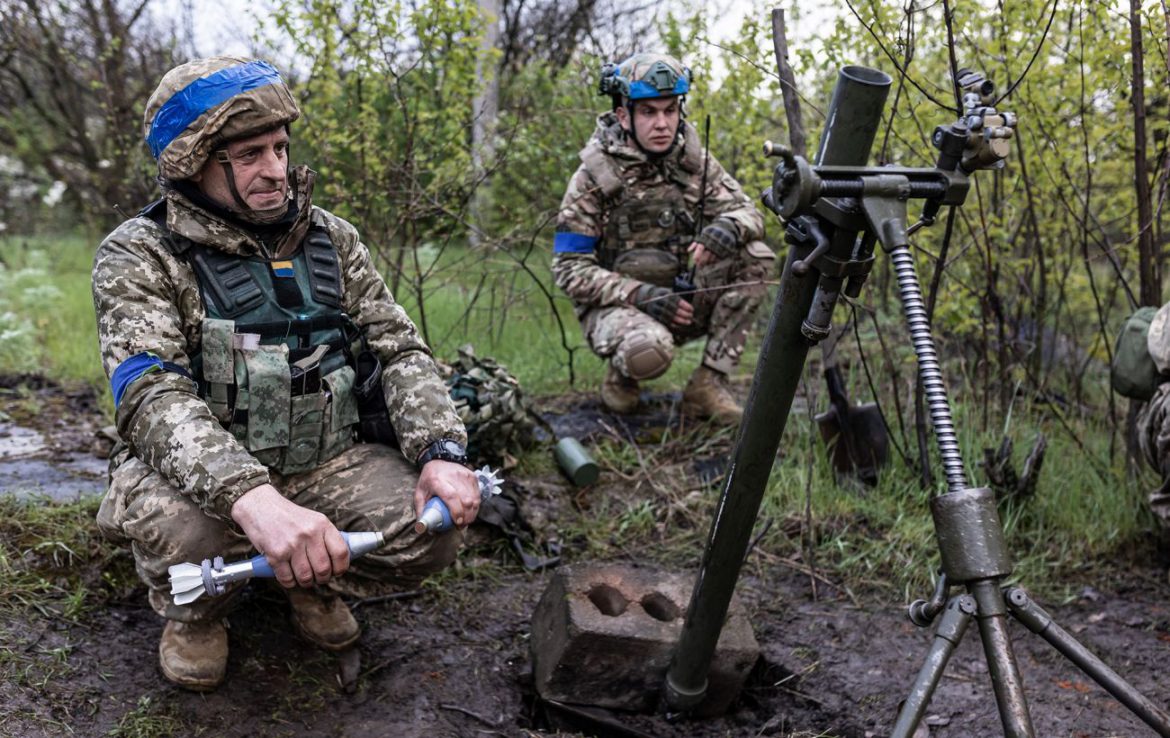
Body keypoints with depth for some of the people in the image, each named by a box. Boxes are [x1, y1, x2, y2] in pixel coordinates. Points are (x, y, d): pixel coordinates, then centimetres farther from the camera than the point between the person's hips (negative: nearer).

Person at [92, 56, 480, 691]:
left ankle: (313, 581, 12)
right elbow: (151, 395, -25)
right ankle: (194, 611, 2)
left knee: (435, 525, -21)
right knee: (176, 524, -36)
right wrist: (253, 500, -44)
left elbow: (400, 350, 3)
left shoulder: (331, 240, 4)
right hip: (200, 474, -3)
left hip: (330, 462, 4)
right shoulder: (139, 255, -10)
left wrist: (441, 451, -18)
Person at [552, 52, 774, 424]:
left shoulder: (693, 160, -1)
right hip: (615, 304, -5)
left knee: (755, 257, -17)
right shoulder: (594, 176, -13)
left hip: (677, 300, 5)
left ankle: (709, 383, -13)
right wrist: (641, 295, -26)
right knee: (649, 349, -39)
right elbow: (570, 269, -13)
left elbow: (747, 211, 0)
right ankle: (621, 376, 1)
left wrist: (727, 227, -26)